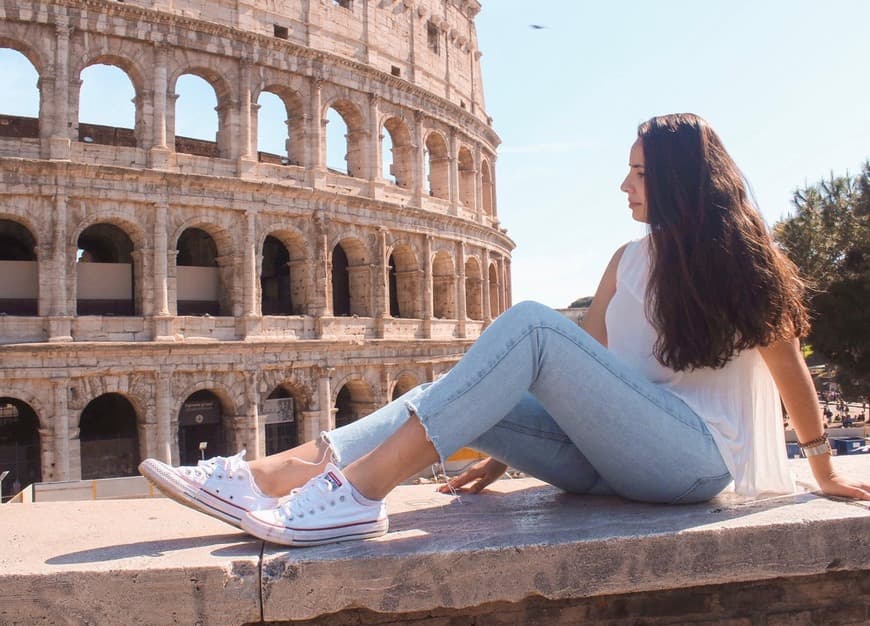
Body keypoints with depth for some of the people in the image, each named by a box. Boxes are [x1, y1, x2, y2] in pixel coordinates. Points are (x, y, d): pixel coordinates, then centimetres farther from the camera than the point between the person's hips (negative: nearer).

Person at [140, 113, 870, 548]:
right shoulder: (630, 261, 16)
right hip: (614, 457, 6)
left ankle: (360, 489, -36)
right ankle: (268, 477, -28)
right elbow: (585, 367, 15)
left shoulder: (742, 258, 1)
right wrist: (507, 451, 11)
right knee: (465, 395, -15)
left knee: (530, 324, -27)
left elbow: (790, 364, 6)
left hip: (694, 456, -6)